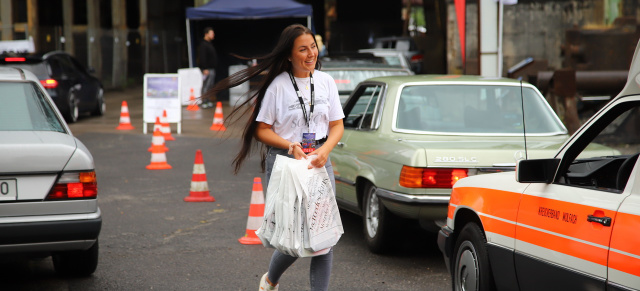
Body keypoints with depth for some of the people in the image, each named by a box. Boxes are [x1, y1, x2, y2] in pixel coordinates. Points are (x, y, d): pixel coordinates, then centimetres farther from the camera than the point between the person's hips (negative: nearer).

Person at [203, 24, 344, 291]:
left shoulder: (325, 81, 6)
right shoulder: (278, 85, -6)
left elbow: (337, 125, 8)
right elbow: (262, 130, -3)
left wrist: (325, 150, -10)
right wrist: (290, 146, -17)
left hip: (320, 162, 4)